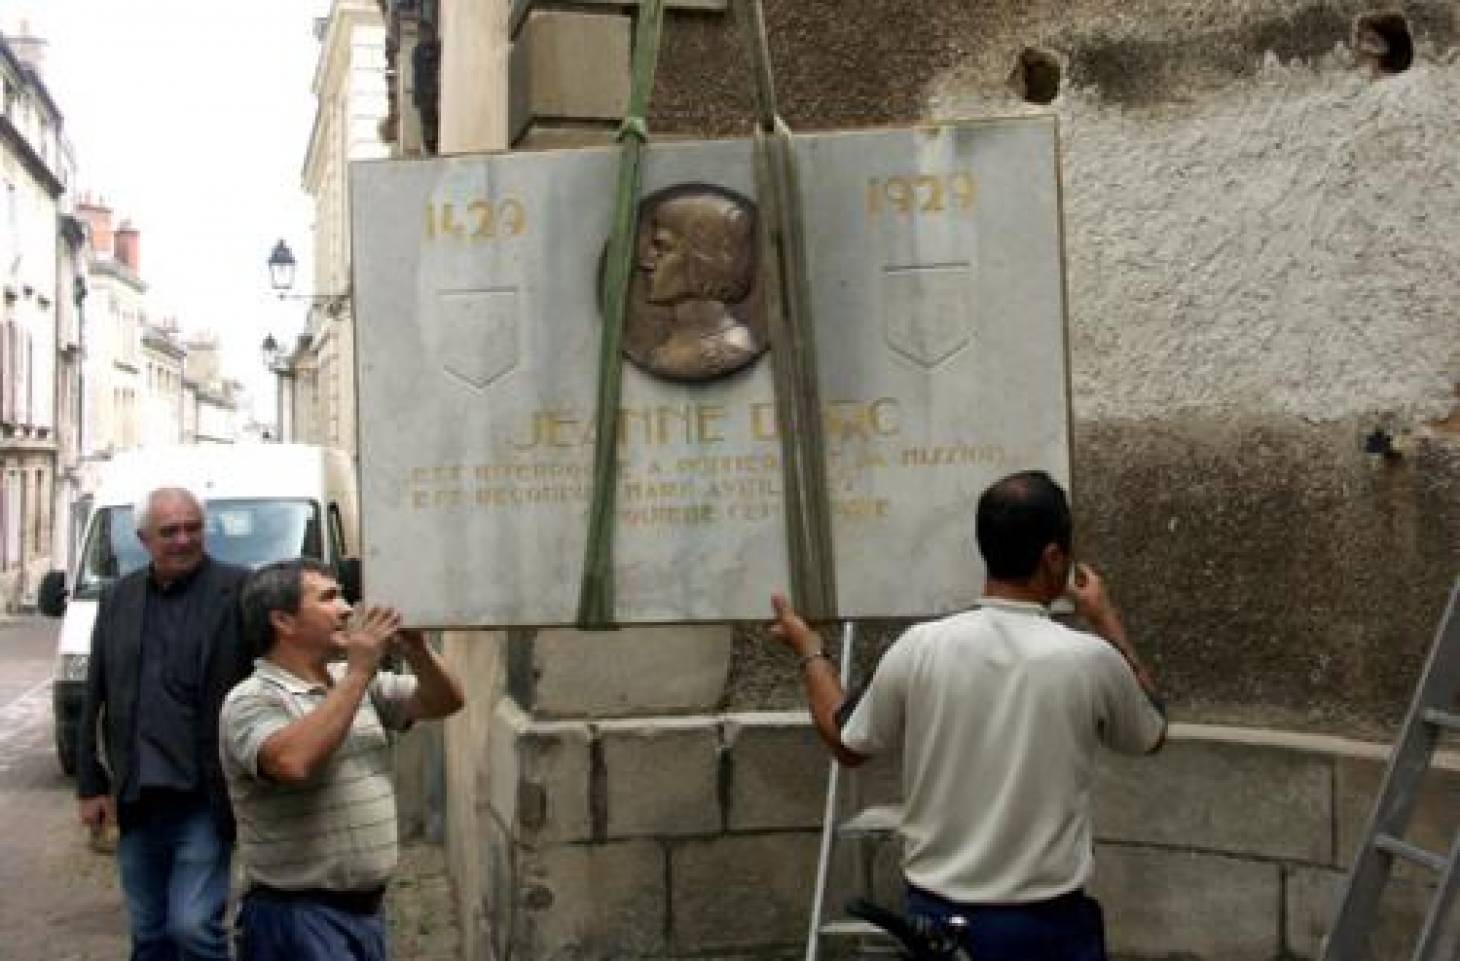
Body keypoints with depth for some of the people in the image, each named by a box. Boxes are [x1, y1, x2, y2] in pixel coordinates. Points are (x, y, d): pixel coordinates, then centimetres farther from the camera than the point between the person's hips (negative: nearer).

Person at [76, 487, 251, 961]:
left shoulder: (240, 590, -8)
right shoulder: (118, 598, 7)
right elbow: (93, 700, 12)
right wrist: (90, 785, 9)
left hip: (204, 801, -5)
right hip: (137, 802, 5)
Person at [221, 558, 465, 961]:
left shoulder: (357, 682, 10)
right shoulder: (251, 700, -13)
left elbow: (445, 702, 11)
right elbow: (293, 762, -32)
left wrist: (417, 651, -8)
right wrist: (359, 673, -25)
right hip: (296, 916, -7)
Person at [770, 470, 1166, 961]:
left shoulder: (919, 649, -10)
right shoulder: (1089, 659, -13)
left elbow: (847, 743, 7)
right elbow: (1152, 733, 10)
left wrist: (808, 650, 22)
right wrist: (1109, 625, 19)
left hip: (936, 915, 2)